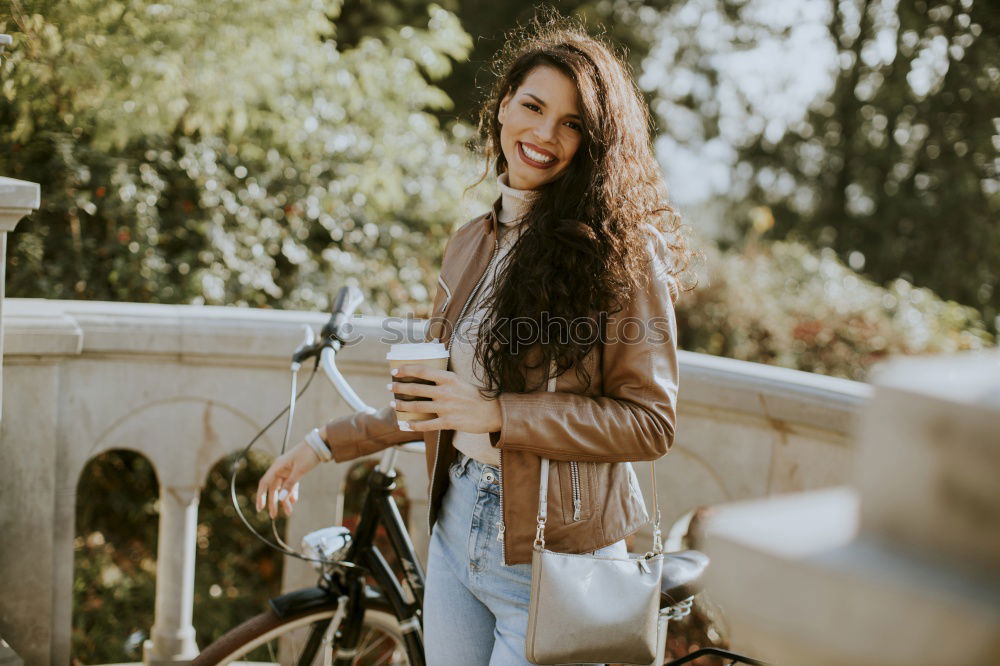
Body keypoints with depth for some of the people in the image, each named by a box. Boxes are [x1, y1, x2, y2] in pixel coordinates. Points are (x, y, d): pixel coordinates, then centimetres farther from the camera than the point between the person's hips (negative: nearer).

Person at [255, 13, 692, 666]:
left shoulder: (618, 252, -13)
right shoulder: (471, 245, 8)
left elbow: (650, 421, -17)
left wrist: (496, 414, -23)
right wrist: (324, 444, 16)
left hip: (549, 560, -6)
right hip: (456, 532, 6)